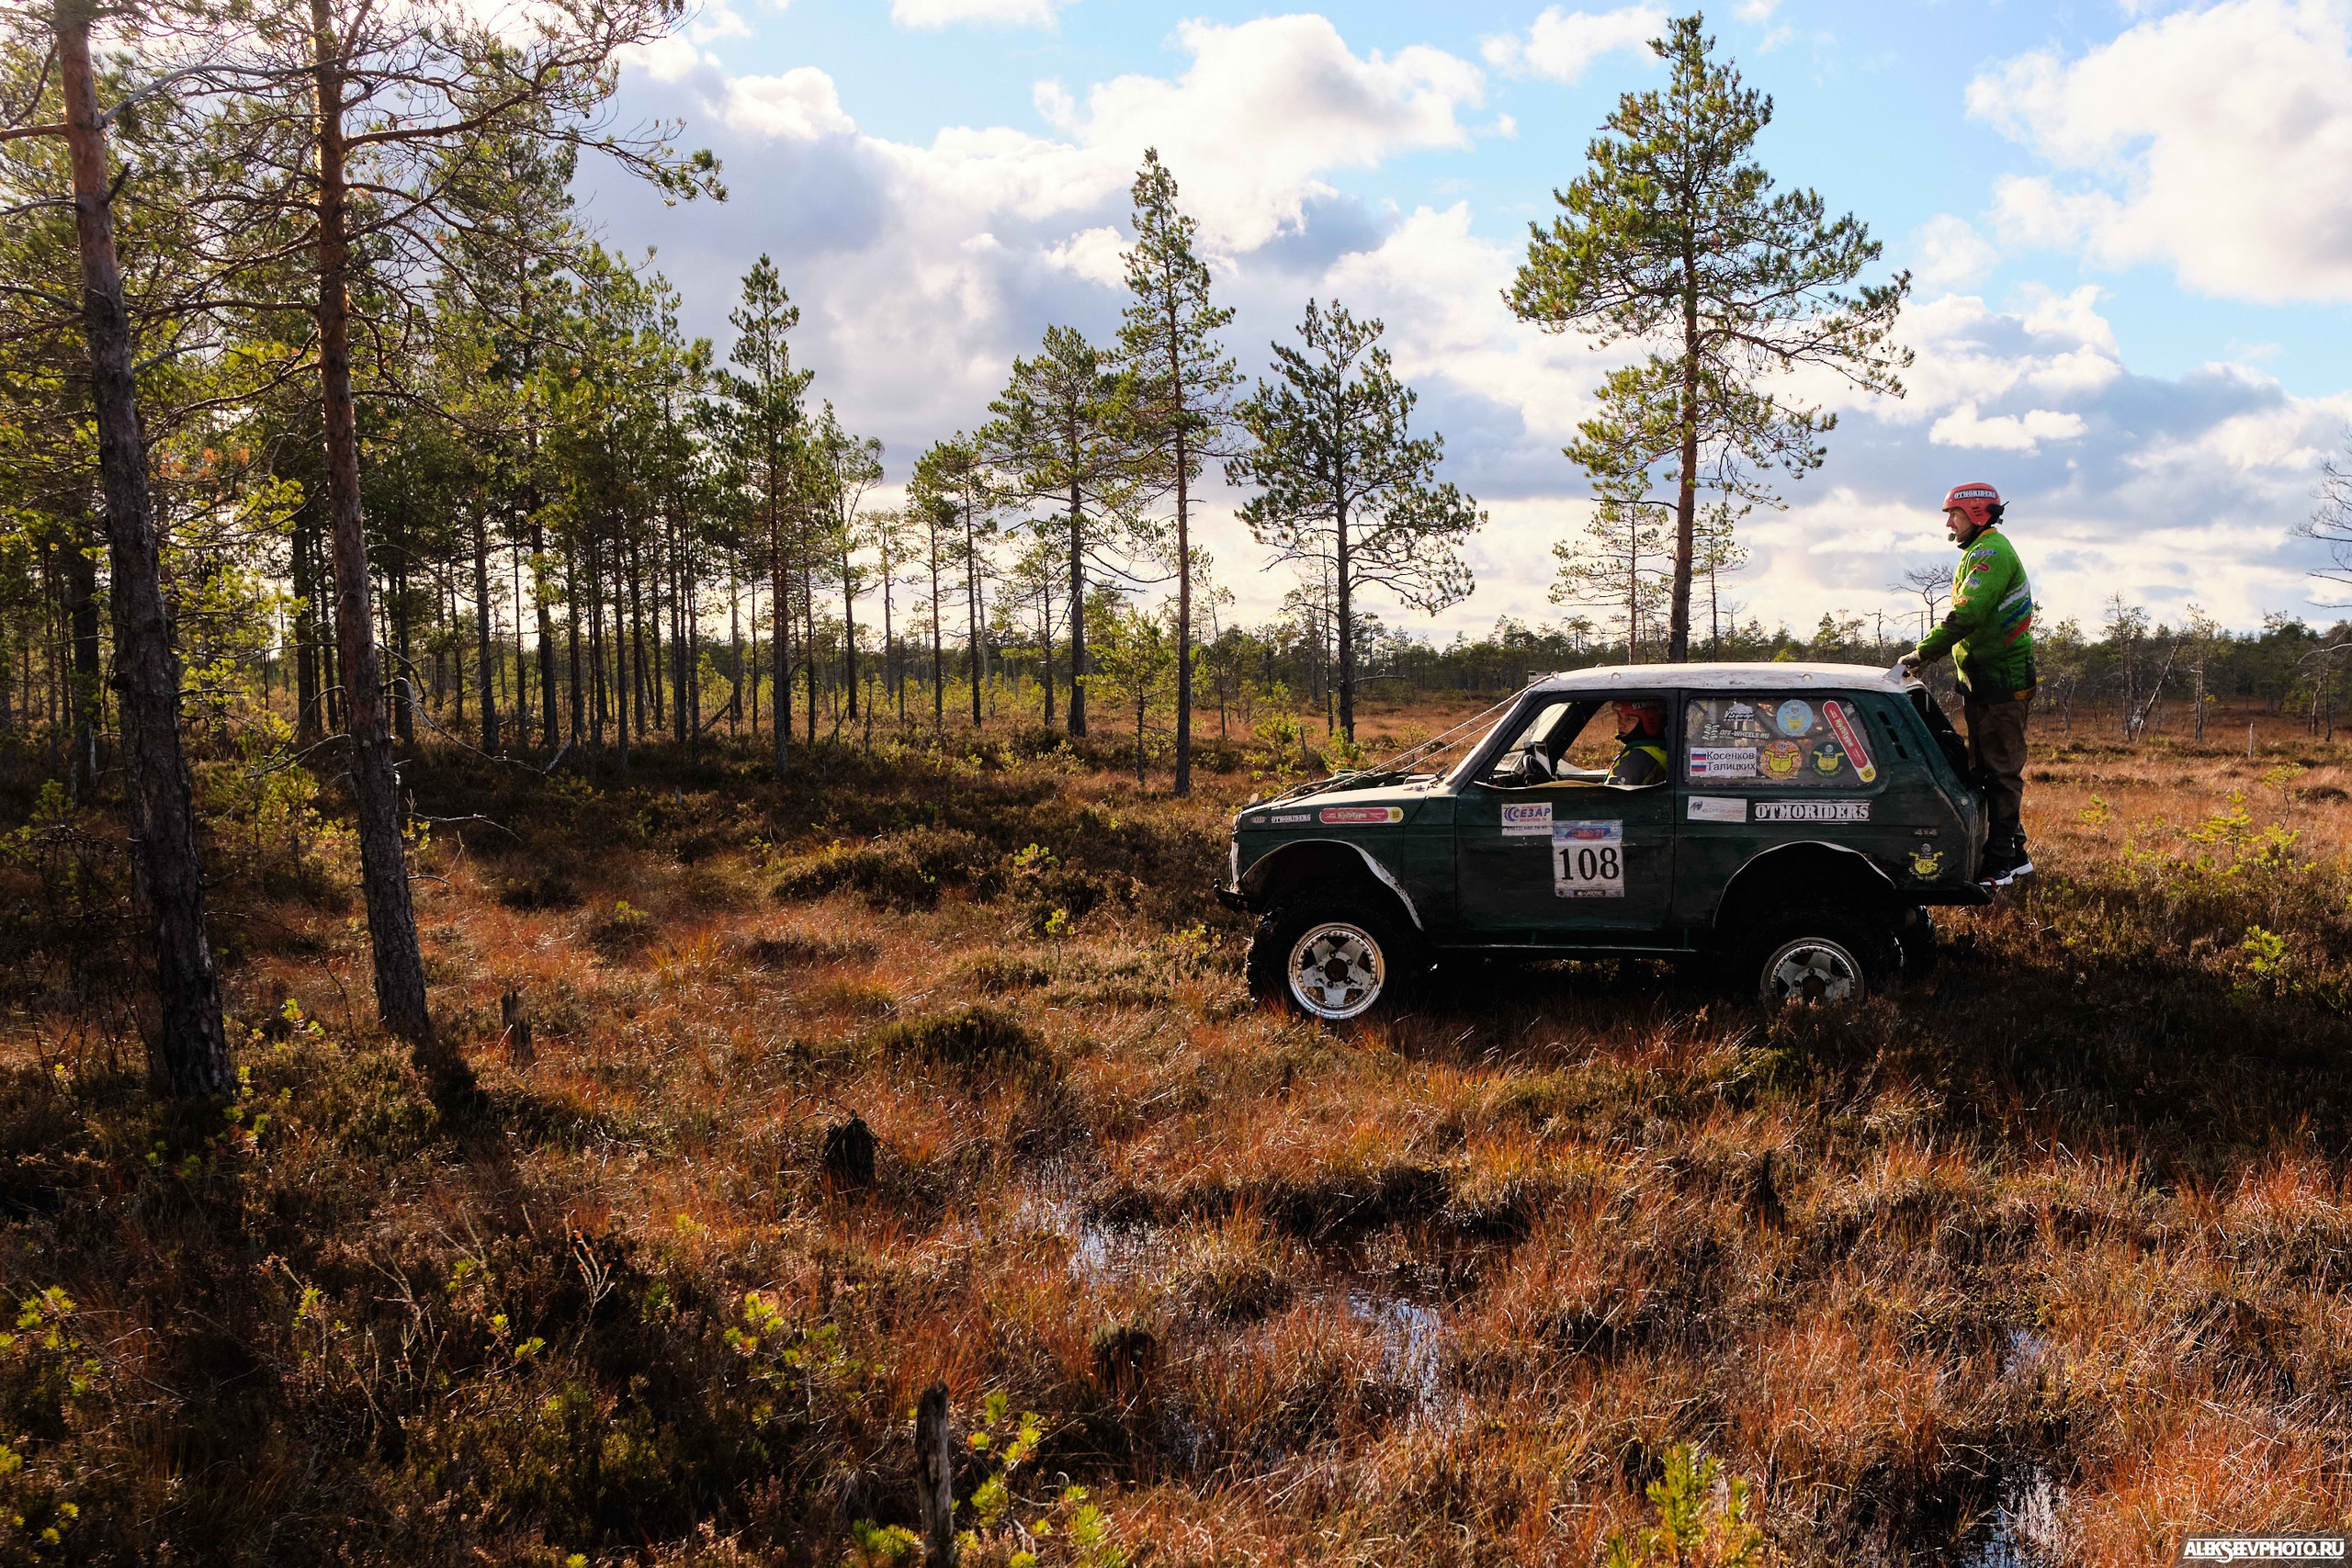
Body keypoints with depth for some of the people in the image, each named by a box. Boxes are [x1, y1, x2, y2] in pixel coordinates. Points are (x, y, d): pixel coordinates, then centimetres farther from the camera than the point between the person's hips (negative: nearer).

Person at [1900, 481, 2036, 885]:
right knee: (1987, 771, 15)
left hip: (2001, 683, -11)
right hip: (1983, 681, 11)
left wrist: (1923, 652, -22)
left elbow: (1966, 615, -25)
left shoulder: (1991, 552, -14)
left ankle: (1999, 865, -5)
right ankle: (2014, 853, 24)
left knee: (2000, 772, -7)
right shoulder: (1982, 552, 20)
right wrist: (1928, 653, 11)